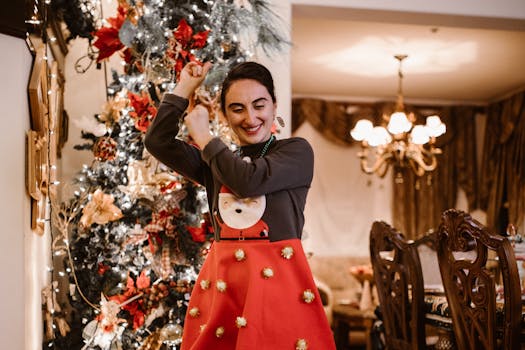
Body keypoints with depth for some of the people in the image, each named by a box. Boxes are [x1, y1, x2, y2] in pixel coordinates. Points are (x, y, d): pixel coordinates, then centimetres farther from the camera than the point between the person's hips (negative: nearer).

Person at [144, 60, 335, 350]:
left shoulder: (296, 151, 1)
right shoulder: (216, 161, 14)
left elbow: (249, 180, -15)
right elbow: (158, 142, 5)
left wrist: (203, 136, -1)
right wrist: (184, 87, 9)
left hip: (277, 279, -4)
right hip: (220, 283, 4)